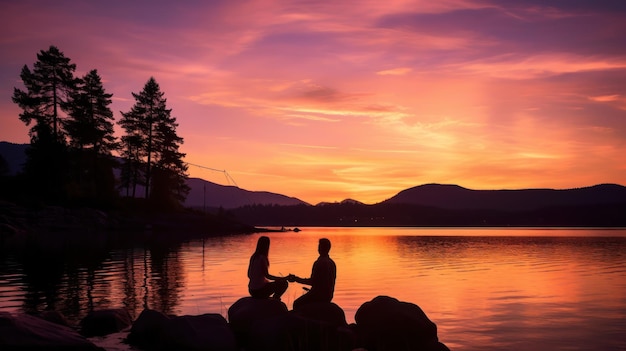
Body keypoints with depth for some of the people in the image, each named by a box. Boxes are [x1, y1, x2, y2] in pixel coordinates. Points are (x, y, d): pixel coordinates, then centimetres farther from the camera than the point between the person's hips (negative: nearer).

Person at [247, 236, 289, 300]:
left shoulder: (253, 257, 5)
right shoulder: (262, 258, -18)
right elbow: (267, 275, -19)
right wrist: (285, 278, -16)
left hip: (251, 290, 8)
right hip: (259, 290, -8)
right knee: (284, 283, 0)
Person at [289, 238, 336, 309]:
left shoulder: (319, 263, -19)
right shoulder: (332, 263, 8)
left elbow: (312, 281, -19)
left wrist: (296, 279, -10)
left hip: (319, 295, -9)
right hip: (328, 296, 9)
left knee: (297, 304, 0)